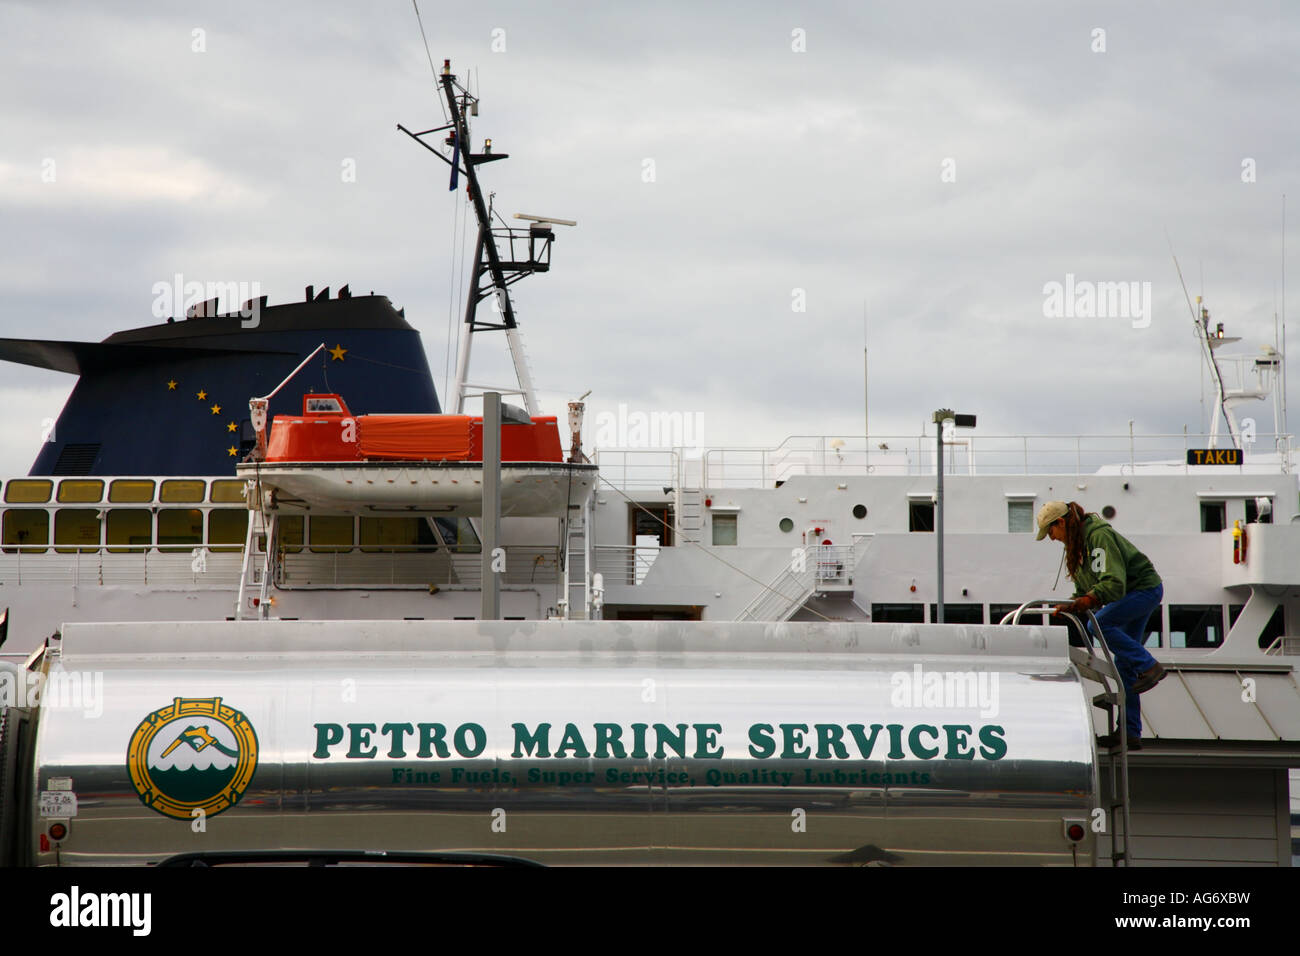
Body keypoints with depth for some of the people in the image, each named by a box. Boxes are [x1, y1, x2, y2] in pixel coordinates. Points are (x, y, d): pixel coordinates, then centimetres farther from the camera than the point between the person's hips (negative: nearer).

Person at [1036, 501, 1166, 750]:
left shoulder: (1099, 536, -24)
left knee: (1099, 623, -28)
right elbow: (1084, 588, 14)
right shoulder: (1077, 541, 6)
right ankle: (1131, 733, 4)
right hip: (1130, 594, 10)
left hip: (1145, 588, -10)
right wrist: (1073, 610, -2)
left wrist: (1076, 605, -38)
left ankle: (1149, 666, -16)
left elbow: (1114, 583, -34)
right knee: (1123, 664, 4)